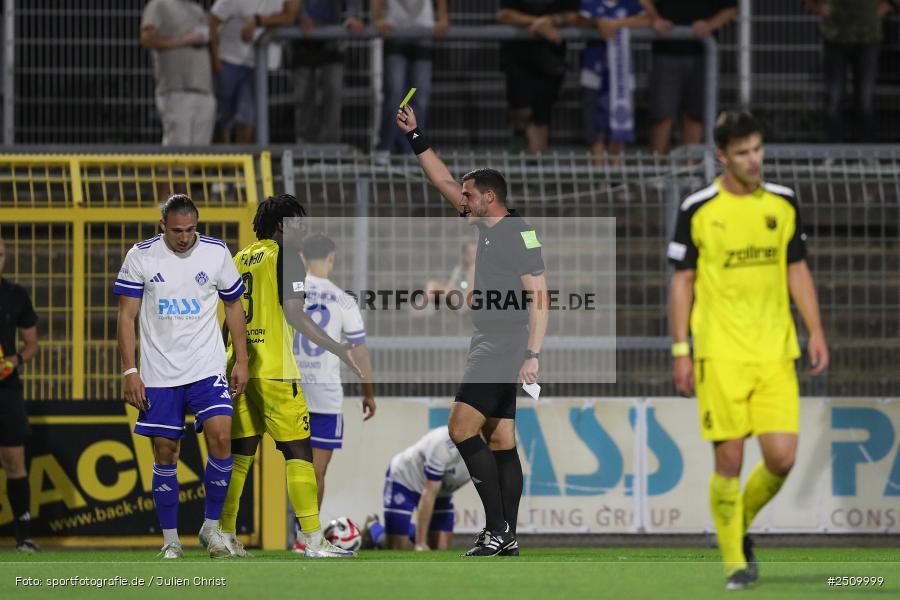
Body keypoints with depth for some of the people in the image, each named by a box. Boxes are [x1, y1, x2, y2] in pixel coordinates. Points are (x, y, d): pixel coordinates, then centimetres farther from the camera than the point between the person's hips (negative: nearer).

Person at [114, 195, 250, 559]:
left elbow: (233, 307, 12)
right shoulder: (140, 256, -3)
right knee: (165, 453, 1)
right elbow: (126, 316, 0)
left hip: (208, 369, 0)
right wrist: (130, 371, -6)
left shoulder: (217, 253, 1)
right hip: (158, 375, 0)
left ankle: (211, 526, -2)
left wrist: (241, 361, 7)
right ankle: (170, 540, 11)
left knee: (221, 438, -17)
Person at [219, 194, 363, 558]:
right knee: (297, 451, -4)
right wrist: (338, 350, -13)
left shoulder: (240, 259, 15)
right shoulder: (284, 257, -6)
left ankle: (224, 535, 10)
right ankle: (313, 539, -9)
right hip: (274, 371, -7)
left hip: (239, 368, 7)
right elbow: (293, 313, -15)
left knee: (240, 452, 11)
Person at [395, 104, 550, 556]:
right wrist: (414, 136, 20)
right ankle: (507, 537, 8)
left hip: (507, 346, -9)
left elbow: (538, 297, -16)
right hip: (488, 345, 9)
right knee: (500, 440, 7)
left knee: (462, 428, -15)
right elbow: (443, 182, 22)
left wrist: (533, 354, -22)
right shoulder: (483, 226, 12)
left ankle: (497, 527, -16)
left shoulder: (518, 234, -13)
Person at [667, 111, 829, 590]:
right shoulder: (697, 210, -1)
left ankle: (741, 523, 22)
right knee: (729, 459, -6)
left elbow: (797, 271, 15)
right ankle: (735, 561, 6)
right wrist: (680, 351, 0)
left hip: (775, 353, 3)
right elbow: (682, 280, 4)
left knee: (781, 457, -6)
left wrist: (816, 333, 7)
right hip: (720, 354, -3)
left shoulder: (783, 203, 8)